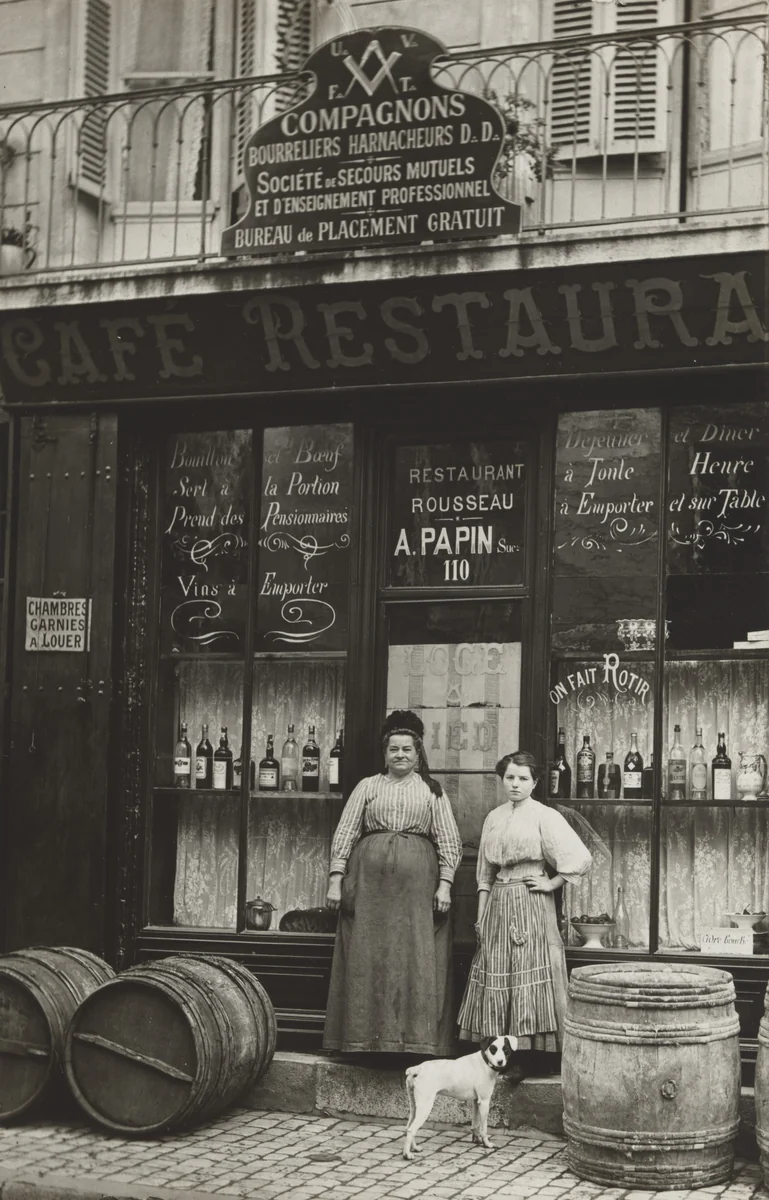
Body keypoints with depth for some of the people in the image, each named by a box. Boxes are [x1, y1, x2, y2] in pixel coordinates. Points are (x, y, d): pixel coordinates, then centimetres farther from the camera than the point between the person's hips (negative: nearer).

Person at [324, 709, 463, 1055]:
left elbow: (449, 841, 7)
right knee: (367, 958, 1)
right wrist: (335, 879, -2)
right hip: (369, 880, 1)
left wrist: (445, 884, -4)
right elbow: (345, 833, 7)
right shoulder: (368, 786, 12)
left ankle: (415, 1039, 2)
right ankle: (365, 1037, 7)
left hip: (417, 883, -1)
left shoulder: (432, 791, 11)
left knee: (415, 959, -2)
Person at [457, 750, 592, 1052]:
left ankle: (533, 1051, -3)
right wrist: (481, 915, 11)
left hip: (530, 904, -6)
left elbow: (580, 858, -13)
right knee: (495, 981, 4)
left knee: (529, 979, -5)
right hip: (498, 904, 6)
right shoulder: (494, 818, 12)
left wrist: (551, 884, -9)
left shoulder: (545, 816, -5)